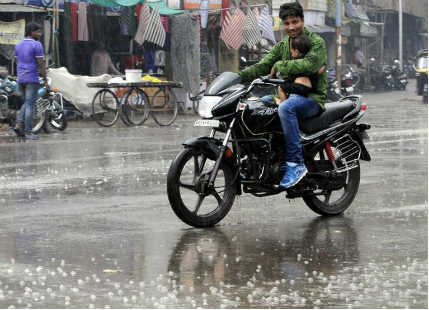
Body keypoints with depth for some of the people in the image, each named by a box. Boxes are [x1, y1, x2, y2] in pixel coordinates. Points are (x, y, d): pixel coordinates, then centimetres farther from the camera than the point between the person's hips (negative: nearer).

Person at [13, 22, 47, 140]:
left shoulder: (18, 45, 11)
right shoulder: (37, 45, -10)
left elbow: (17, 63, 15)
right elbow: (41, 65, -12)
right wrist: (45, 80, -6)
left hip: (21, 79, 7)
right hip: (32, 79, -7)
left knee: (26, 103, 18)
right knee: (29, 105, -4)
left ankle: (19, 125, 3)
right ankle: (28, 132, -2)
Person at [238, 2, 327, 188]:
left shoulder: (317, 43, -5)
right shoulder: (282, 46, 15)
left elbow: (310, 64, -25)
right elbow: (262, 66, 4)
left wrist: (281, 66, -19)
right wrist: (239, 77, -13)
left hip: (312, 97, -8)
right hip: (288, 94, 8)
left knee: (285, 108, -38)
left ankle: (296, 163, -35)